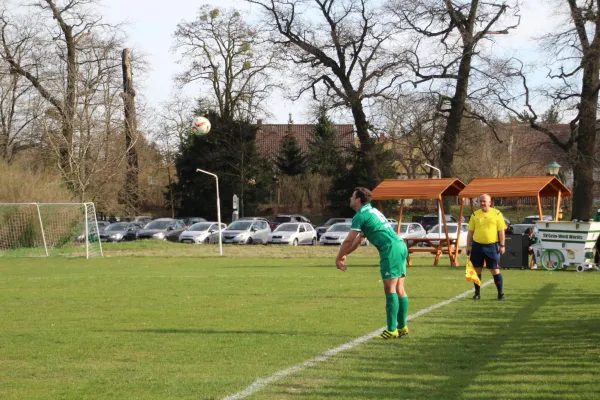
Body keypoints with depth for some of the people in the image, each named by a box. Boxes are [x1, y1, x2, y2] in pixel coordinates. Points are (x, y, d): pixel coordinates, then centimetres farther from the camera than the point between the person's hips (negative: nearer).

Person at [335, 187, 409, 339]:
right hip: (400, 245, 9)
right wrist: (345, 254, 33)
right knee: (399, 288, 10)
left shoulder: (361, 215, -5)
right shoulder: (371, 211, 25)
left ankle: (392, 330, -10)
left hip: (390, 249, -9)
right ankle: (402, 327, 12)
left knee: (390, 289, -9)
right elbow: (359, 239, 32)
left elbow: (348, 241, -4)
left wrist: (338, 258, 8)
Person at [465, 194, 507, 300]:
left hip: (492, 246, -3)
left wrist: (502, 245, -4)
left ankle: (501, 293, 10)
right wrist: (468, 245, 4)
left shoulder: (497, 214, 0)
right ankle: (477, 293, 16)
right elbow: (470, 231, 9)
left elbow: (501, 231, 0)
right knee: (477, 270, 6)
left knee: (495, 270, -1)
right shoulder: (475, 215, 7)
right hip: (477, 245, 3)